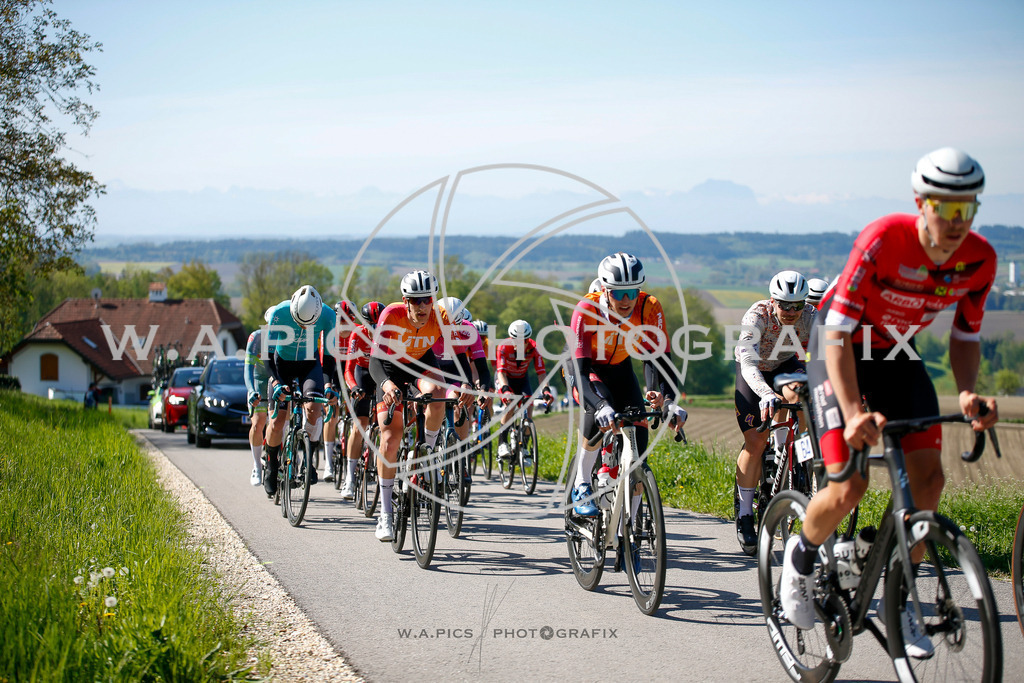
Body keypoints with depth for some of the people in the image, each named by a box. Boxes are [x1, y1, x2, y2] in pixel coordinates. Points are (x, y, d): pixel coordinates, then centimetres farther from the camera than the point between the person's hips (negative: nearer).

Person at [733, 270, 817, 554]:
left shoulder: (810, 317, -27)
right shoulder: (757, 316, -35)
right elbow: (749, 363, -47)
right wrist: (766, 394, -65)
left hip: (786, 365, 3)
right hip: (753, 371, -3)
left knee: (796, 393, -30)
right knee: (755, 439, -16)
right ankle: (744, 514, -3)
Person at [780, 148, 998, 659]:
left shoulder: (979, 260, -17)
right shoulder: (883, 240, -32)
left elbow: (965, 335, -2)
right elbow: (838, 331, -32)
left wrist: (967, 392, -22)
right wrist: (853, 414, -42)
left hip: (897, 353, 5)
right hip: (840, 348, -5)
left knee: (928, 476, -10)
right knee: (849, 487, -16)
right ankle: (801, 556, 16)